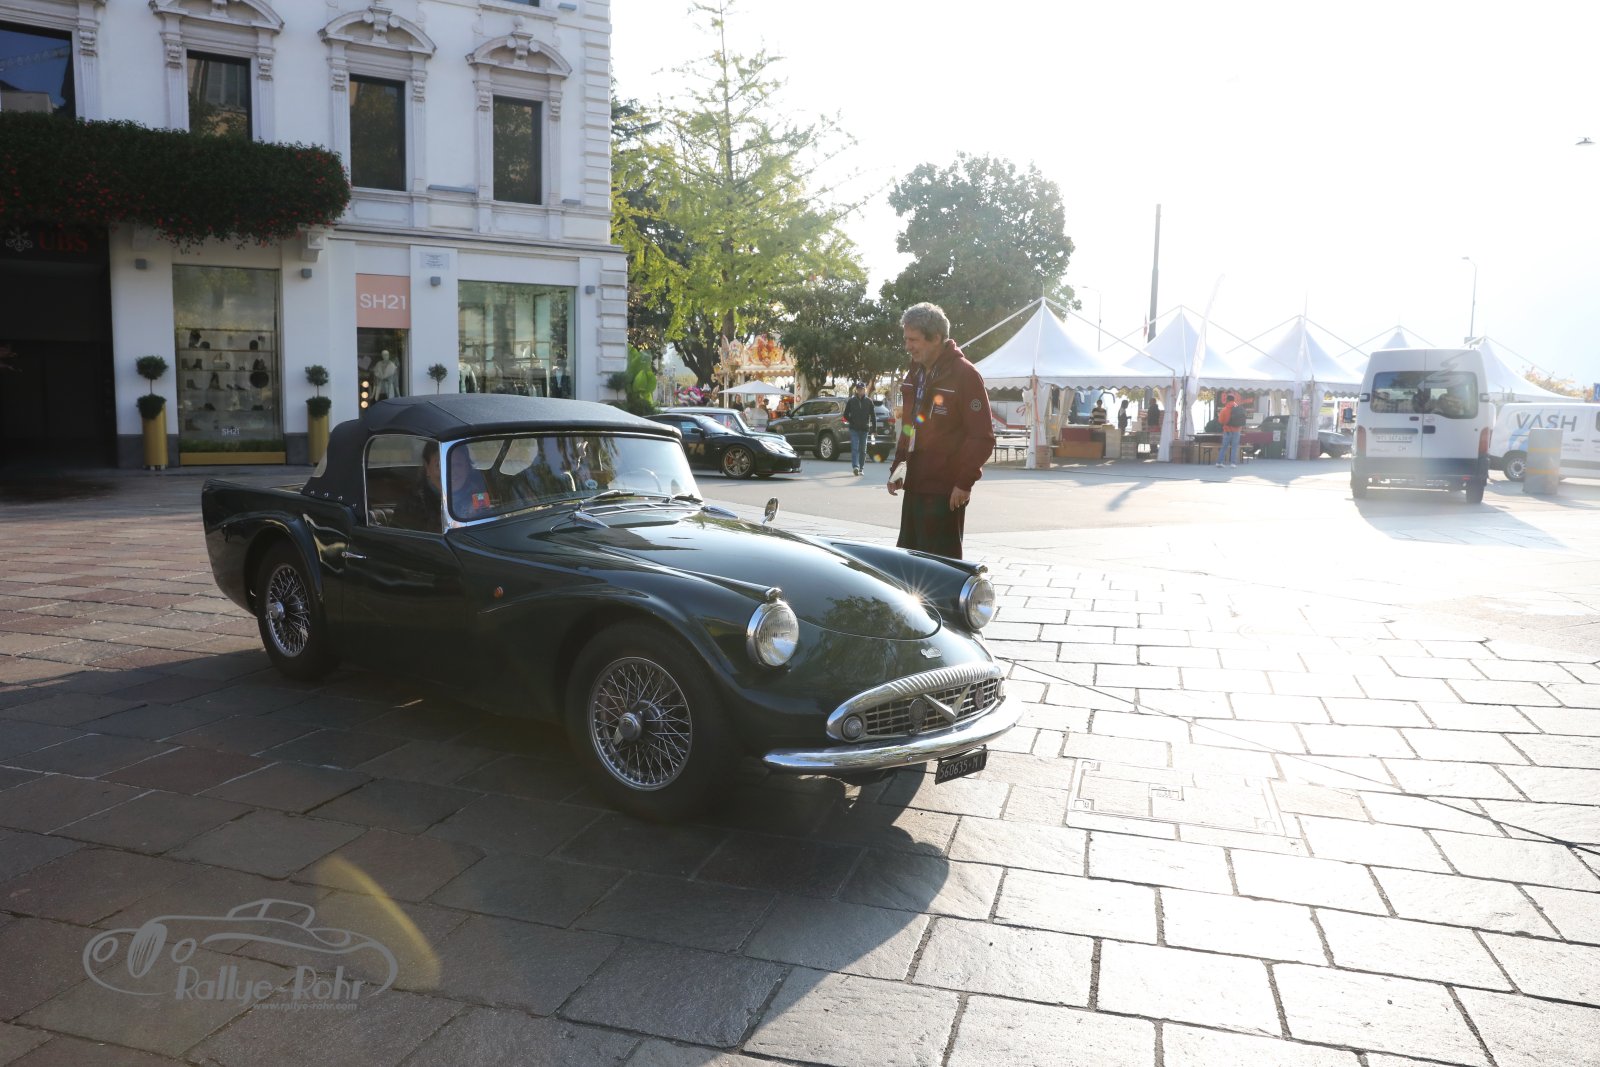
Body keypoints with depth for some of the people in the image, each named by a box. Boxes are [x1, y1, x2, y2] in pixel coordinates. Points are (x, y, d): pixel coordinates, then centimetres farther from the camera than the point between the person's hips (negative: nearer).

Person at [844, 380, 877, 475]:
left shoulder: (869, 401, 2)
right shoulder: (851, 401, 1)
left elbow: (873, 415, 3)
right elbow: (846, 414, 7)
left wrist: (874, 428, -3)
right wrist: (852, 421, -5)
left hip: (864, 429, 1)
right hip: (854, 429, -1)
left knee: (863, 450, 7)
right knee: (855, 448, -13)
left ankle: (860, 468, 14)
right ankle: (855, 466, -23)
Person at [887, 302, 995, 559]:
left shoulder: (965, 375, -12)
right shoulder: (915, 373, 13)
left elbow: (982, 437, -14)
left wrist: (964, 482, -16)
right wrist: (897, 467, 14)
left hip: (945, 492, -8)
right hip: (914, 486, 8)